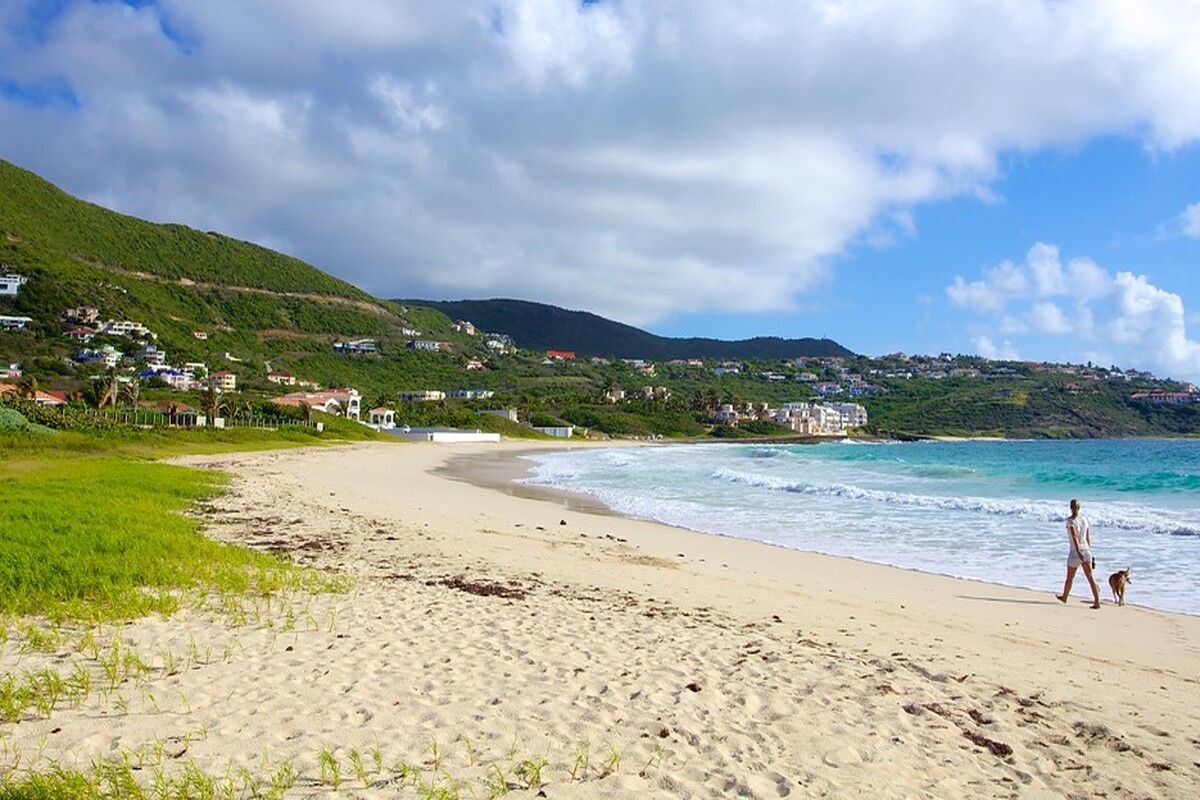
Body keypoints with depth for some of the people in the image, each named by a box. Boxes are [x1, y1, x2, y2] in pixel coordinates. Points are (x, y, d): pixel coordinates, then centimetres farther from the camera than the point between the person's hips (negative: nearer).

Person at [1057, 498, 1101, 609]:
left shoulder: (1070, 520, -12)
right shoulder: (1084, 519, 7)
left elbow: (1074, 536, -23)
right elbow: (1088, 537, 13)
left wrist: (1078, 552, -28)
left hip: (1075, 551, -5)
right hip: (1086, 550, 5)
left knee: (1070, 577, 13)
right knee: (1090, 577, 3)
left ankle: (1064, 597, 32)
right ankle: (1097, 602, -6)